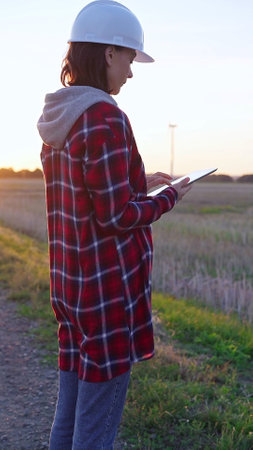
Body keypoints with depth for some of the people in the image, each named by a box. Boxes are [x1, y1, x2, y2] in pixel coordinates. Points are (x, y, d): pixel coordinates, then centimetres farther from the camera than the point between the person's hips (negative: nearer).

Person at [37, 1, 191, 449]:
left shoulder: (56, 121, 9)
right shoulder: (105, 119, -18)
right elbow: (116, 216, -18)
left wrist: (138, 183, 16)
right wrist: (169, 197, -2)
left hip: (70, 283, 9)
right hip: (110, 288, -9)